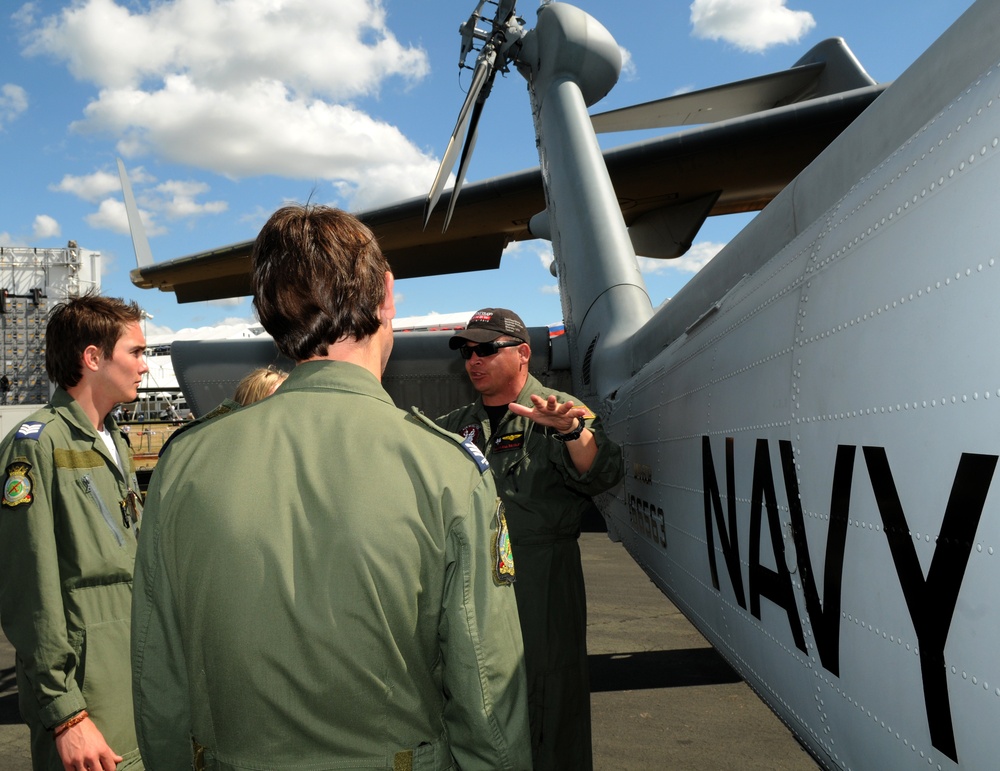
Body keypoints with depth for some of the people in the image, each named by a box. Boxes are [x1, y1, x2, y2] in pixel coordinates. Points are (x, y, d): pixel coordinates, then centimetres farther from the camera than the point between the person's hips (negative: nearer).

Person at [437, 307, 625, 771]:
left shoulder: (559, 414, -3)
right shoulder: (457, 426, 14)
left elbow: (601, 475, -20)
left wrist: (571, 430, -41)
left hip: (542, 585, -5)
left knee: (548, 700, 3)